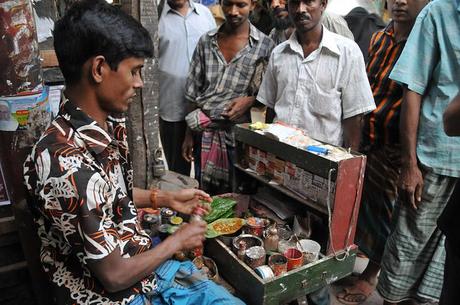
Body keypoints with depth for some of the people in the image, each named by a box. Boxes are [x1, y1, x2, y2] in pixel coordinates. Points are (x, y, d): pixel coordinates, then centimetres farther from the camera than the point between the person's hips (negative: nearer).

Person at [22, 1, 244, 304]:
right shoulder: (68, 163, -34)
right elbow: (114, 276, -25)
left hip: (142, 263, 7)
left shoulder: (109, 125, -5)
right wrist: (177, 241, -12)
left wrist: (166, 198, 6)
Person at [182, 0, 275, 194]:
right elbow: (194, 92, 7)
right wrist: (189, 134, 6)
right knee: (203, 194, 14)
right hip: (203, 132, 3)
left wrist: (249, 100, -17)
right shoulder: (206, 41, 5)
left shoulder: (264, 46, -4)